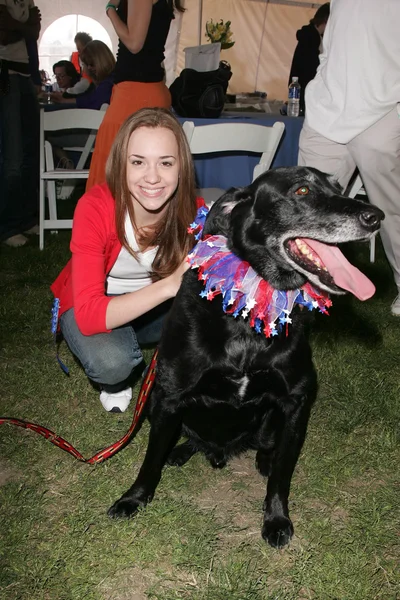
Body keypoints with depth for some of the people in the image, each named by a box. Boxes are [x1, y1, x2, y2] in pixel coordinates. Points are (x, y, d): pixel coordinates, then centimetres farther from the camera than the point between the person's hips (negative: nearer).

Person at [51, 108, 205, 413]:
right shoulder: (95, 208, -31)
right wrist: (169, 284, -47)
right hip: (93, 308, -3)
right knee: (110, 362, -36)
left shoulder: (193, 211, -21)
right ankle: (117, 380, 3)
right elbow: (89, 315, -37)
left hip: (155, 304, 3)